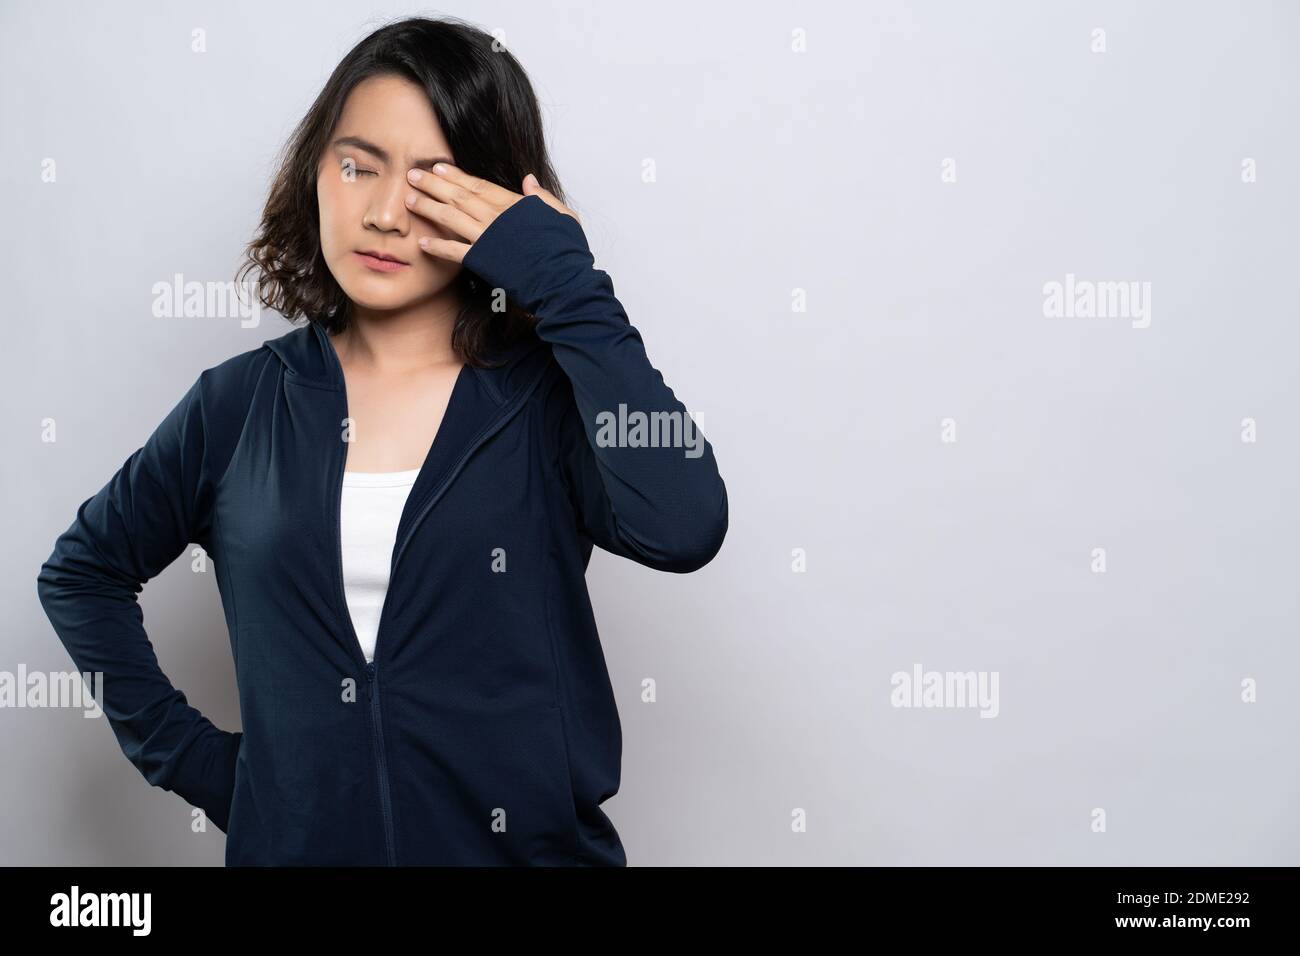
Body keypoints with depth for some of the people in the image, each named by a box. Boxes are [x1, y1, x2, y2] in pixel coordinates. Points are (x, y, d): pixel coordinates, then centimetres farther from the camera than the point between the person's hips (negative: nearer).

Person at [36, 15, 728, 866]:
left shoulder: (552, 395, -9)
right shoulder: (242, 404, -1)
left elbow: (683, 528, -28)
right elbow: (82, 572, 12)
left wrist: (566, 284, -23)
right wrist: (185, 751, 2)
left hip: (530, 840, -1)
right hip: (292, 840, 2)